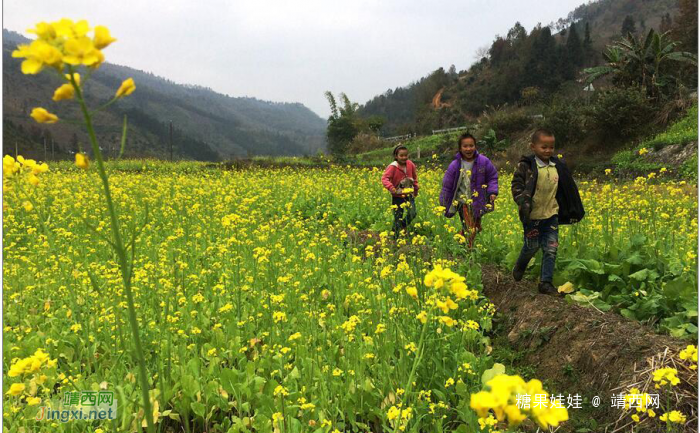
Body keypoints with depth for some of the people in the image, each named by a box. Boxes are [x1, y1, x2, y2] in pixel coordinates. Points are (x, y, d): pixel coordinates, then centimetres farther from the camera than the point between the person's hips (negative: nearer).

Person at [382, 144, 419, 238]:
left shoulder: (410, 164, -2)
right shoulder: (393, 167, -18)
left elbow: (414, 177, 16)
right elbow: (384, 179, -27)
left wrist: (416, 188, 15)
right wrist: (391, 187, -43)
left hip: (409, 194, 4)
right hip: (397, 196, -4)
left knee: (412, 214, -10)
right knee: (398, 218, 2)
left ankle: (403, 226, 20)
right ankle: (395, 237, 17)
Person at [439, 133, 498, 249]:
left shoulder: (484, 161, -5)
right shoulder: (455, 165, -7)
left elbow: (493, 177, 9)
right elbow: (447, 186, 1)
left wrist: (493, 192, -9)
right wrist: (443, 206, 2)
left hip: (478, 203, 3)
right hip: (464, 202, -3)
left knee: (476, 228, 12)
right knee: (469, 230, -12)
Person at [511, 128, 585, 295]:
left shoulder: (558, 166, 6)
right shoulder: (526, 166, -9)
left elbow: (568, 189, 17)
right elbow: (516, 185, -11)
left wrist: (574, 211, 21)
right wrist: (522, 202, -27)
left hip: (551, 214, 4)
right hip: (532, 215, -4)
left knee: (551, 249, 1)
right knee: (532, 246, 8)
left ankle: (546, 282, 10)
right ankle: (519, 266, 39)